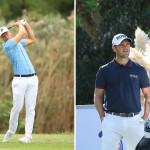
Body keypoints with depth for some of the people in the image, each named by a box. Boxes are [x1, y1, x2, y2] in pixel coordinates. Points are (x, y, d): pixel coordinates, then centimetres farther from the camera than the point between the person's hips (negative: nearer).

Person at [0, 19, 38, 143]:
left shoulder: (18, 43, 19)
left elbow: (32, 39, 28)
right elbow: (22, 33, -9)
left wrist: (26, 25, 23)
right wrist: (20, 25, 10)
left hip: (32, 79, 6)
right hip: (19, 80, -6)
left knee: (30, 108, -2)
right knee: (17, 107, -6)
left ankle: (28, 136, -5)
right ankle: (11, 131, 15)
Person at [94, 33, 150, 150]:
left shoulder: (140, 70, 10)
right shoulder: (105, 70, 6)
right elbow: (98, 95, 9)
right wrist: (103, 118, -2)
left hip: (134, 120, 1)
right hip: (112, 120, -1)